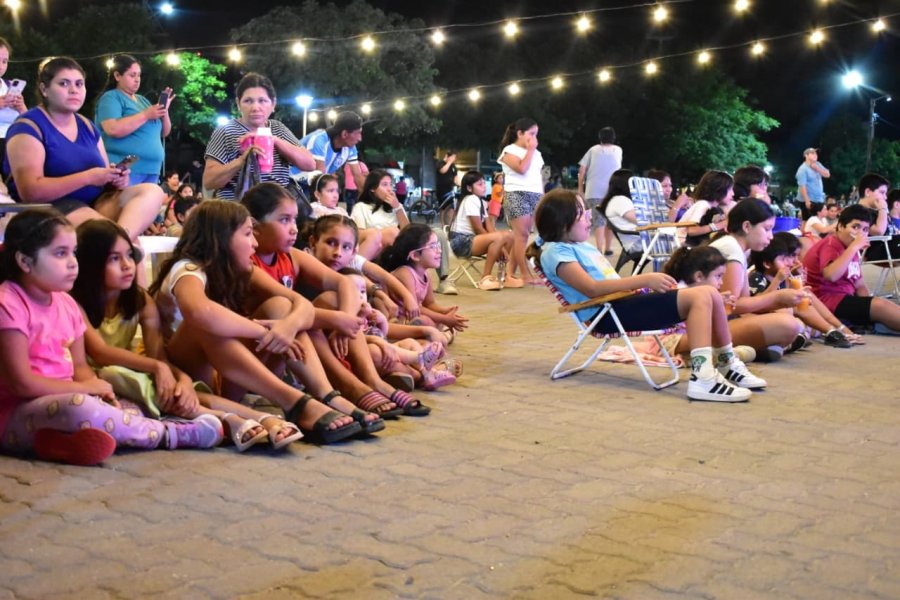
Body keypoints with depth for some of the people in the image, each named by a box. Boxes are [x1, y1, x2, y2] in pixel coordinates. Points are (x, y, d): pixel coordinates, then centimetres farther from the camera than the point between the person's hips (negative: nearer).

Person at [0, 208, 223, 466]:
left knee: (131, 412, 1)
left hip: (59, 405, 9)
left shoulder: (65, 303, 9)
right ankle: (171, 434, -17)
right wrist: (86, 388, -13)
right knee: (79, 408, -33)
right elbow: (21, 382, -20)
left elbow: (79, 366, 12)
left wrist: (101, 393, -10)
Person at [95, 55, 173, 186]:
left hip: (151, 171, 7)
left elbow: (164, 133, 20)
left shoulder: (142, 100, 20)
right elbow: (113, 129, -20)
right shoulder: (111, 98, -1)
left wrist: (164, 111, 2)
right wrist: (146, 115, -15)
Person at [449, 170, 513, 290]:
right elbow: (478, 229, -17)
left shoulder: (480, 201, 15)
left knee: (509, 236, 3)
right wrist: (498, 246, -11)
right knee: (499, 237, -29)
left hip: (472, 239, 9)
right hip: (461, 242, -9)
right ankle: (485, 278, -25)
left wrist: (500, 247, -6)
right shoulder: (471, 200, -14)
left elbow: (488, 227, 7)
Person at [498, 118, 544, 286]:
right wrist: (530, 150, -5)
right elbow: (522, 168, -16)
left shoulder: (535, 153, 22)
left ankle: (510, 274, 2)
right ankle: (526, 275, -8)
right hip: (517, 194, -7)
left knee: (520, 236, 1)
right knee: (522, 235, -9)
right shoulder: (509, 150, 0)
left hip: (536, 195, 7)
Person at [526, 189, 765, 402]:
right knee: (699, 297, -21)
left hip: (621, 303, 9)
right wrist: (644, 280, -21)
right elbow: (593, 288, -20)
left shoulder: (583, 246, 24)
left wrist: (648, 282, 5)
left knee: (710, 294, 1)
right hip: (607, 313, -9)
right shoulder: (555, 252, -7)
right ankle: (702, 378, -33)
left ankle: (727, 364, 12)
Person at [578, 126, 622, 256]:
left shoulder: (593, 149, 8)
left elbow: (582, 169, 3)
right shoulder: (618, 150, 12)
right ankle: (608, 248, 22)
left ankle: (600, 251, -19)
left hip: (594, 191, -1)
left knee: (599, 220, -5)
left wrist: (580, 188, 9)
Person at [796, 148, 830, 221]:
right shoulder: (803, 169, -14)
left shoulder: (818, 165, 10)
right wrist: (807, 201, -24)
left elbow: (827, 175, 5)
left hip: (819, 200, 8)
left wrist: (817, 168, -10)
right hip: (809, 201, -8)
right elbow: (802, 186, -20)